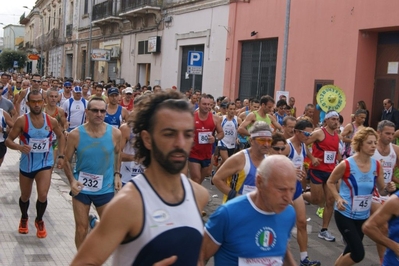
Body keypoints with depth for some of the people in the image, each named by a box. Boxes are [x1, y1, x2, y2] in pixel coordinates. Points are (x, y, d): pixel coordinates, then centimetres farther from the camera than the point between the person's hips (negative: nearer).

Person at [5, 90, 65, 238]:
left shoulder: (51, 121, -7)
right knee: (25, 196, 17)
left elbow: (61, 137, 11)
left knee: (43, 195, -15)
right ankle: (24, 219, 49)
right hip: (26, 164, 0)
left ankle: (39, 221, 15)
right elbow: (8, 140, -12)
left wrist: (61, 156, 2)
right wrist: (19, 147, -33)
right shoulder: (22, 121, -14)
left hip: (45, 164, 0)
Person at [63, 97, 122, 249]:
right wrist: (72, 180, -15)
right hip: (81, 188, -1)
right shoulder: (75, 135, -11)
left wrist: (117, 175, -2)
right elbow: (67, 160, -1)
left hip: (105, 189, 1)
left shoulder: (115, 134, -8)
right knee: (81, 229, 11)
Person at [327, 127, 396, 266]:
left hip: (363, 216, 6)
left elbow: (381, 190, 5)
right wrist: (338, 198, -19)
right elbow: (330, 182, -3)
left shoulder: (377, 166, -4)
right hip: (345, 214, -6)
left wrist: (388, 189, -18)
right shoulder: (346, 165, -17)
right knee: (358, 254, -12)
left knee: (350, 250, 18)